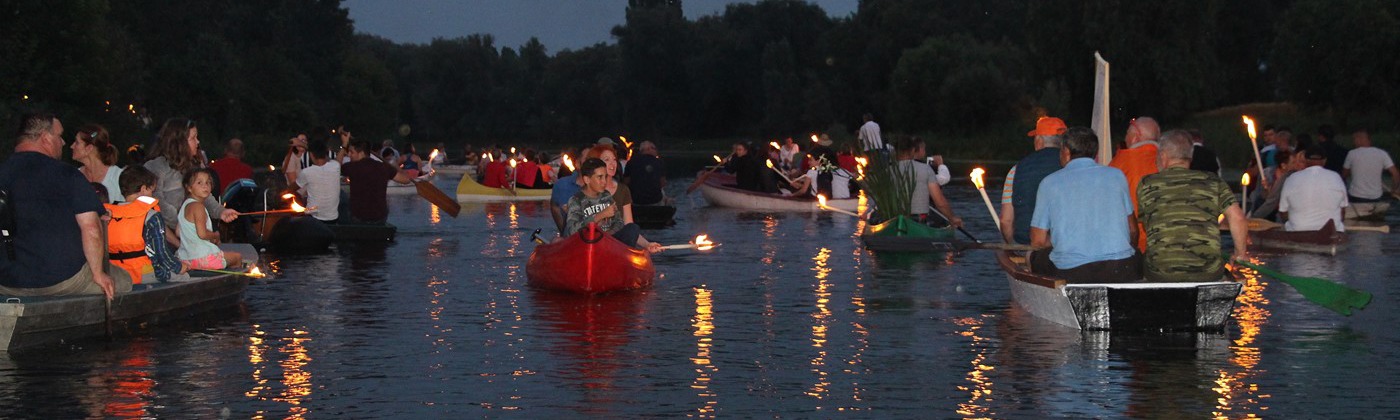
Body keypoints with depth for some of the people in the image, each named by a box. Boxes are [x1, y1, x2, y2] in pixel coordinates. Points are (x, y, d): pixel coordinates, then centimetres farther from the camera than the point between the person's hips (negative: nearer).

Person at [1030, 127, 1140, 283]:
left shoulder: (1049, 182, 6)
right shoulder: (1117, 175, 11)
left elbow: (1038, 242, 7)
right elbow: (1133, 231, 17)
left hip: (1070, 275, -2)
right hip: (1121, 271, 2)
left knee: (1035, 257, 27)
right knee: (1136, 257, 35)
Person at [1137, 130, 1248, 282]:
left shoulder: (1146, 184, 11)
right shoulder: (1212, 182, 10)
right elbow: (1238, 218, 1)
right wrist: (1240, 254, 15)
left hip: (1161, 275, -1)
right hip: (1208, 274, 1)